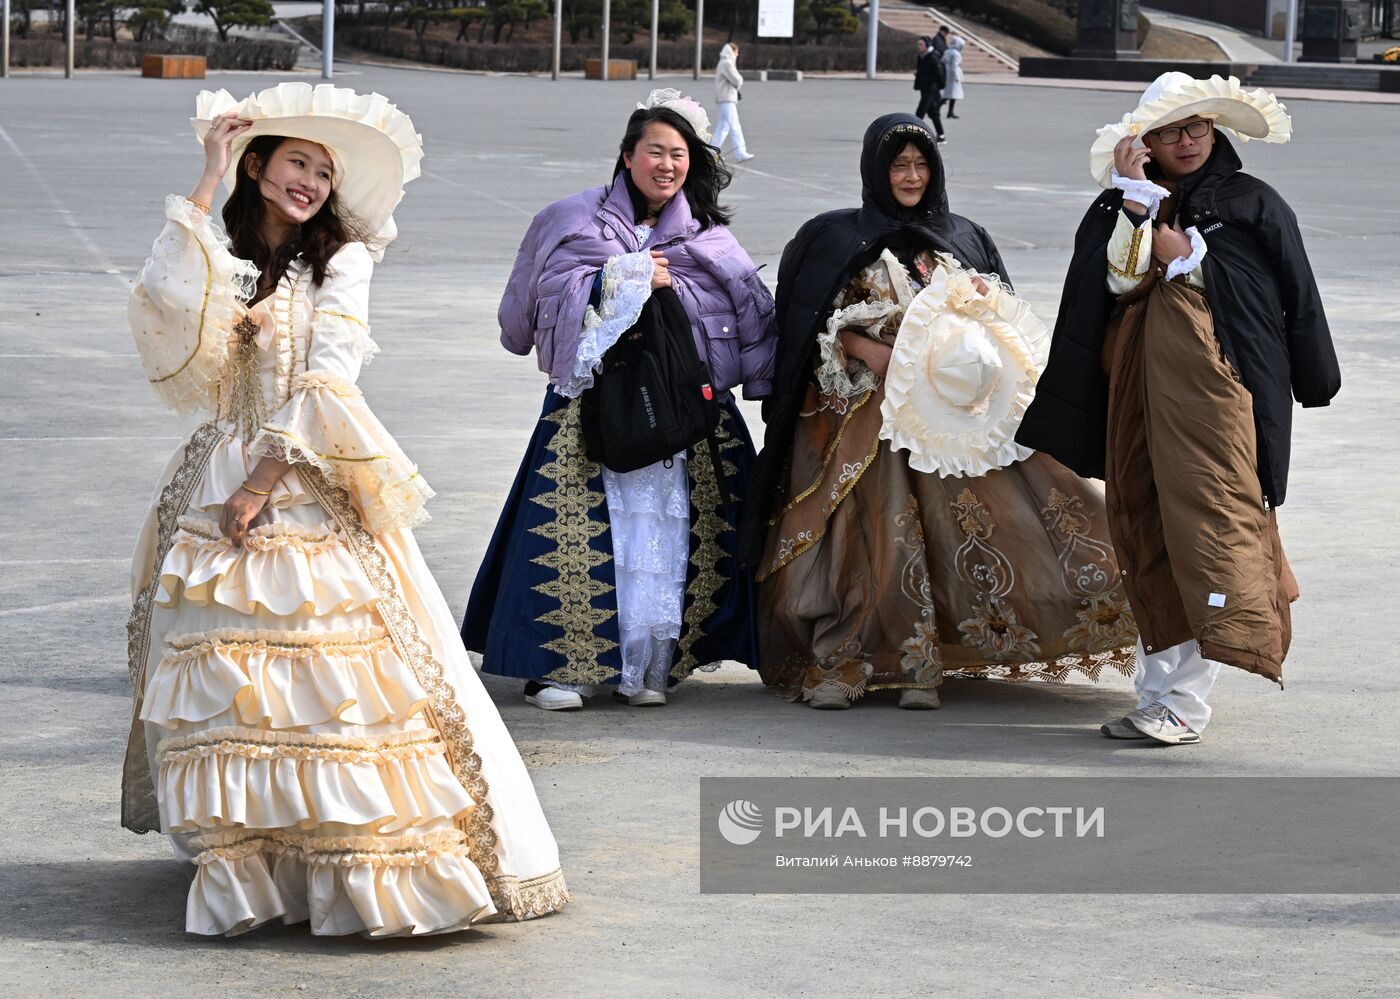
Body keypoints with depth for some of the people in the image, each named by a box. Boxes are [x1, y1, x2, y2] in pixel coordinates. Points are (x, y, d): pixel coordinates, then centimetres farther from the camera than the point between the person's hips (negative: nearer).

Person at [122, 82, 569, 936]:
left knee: (339, 665, -10)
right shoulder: (220, 258, 11)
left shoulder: (342, 261, 4)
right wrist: (211, 179, -8)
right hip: (224, 482, 2)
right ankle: (249, 854, 4)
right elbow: (168, 295, -13)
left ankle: (372, 858, -6)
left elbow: (328, 378, -6)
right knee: (225, 673, -3)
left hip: (313, 489, -2)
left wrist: (266, 477, -14)